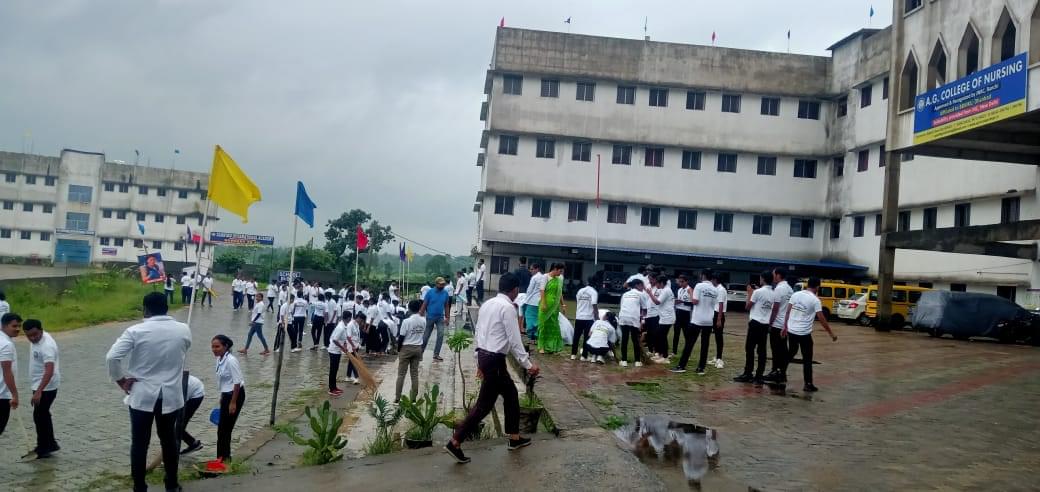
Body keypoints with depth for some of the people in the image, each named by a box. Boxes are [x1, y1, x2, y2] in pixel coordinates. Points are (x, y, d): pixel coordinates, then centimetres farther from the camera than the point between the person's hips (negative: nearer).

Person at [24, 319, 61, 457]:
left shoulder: (47, 346, -29)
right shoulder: (37, 339, 1)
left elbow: (49, 371, -37)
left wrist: (38, 392, -44)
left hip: (46, 387, -10)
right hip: (39, 385, 10)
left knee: (39, 416, -2)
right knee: (43, 415, 18)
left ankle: (43, 448, 8)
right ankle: (50, 444, 28)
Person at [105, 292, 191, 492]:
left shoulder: (136, 331, -12)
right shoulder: (183, 330, -3)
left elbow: (112, 356, -19)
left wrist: (120, 379, -5)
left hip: (142, 395, -2)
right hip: (171, 395, 3)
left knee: (139, 443, 10)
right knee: (169, 440, 17)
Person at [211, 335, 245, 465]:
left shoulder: (231, 361, -22)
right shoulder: (219, 359, 4)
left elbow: (237, 382, -21)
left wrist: (233, 403, -19)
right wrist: (222, 399, 20)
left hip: (236, 395, -8)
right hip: (226, 395, 8)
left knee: (224, 428, -1)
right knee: (223, 428, 14)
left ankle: (223, 457, 10)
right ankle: (224, 456, 25)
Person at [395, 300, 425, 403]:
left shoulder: (406, 321, -16)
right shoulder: (423, 321, -2)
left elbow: (401, 337, -12)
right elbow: (423, 334, 6)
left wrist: (398, 350, 1)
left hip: (406, 348, -4)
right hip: (418, 348, 4)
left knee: (401, 374, 4)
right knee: (415, 373, 10)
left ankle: (397, 397, 6)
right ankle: (413, 397, 11)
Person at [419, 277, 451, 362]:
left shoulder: (445, 293, -1)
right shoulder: (430, 292, -11)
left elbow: (446, 305, 8)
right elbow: (424, 305, -7)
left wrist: (447, 317, 8)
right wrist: (421, 316, -10)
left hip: (440, 318, 2)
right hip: (430, 317, -2)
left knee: (441, 334, -12)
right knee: (426, 336, 8)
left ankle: (436, 354, -4)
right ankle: (421, 351, 28)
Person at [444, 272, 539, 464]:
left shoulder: (487, 304, 10)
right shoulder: (508, 307, -16)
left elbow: (478, 333, 15)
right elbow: (514, 341, -18)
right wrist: (528, 365, -12)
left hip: (484, 355, 9)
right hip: (494, 360, -9)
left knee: (511, 393, 20)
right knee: (485, 404, -2)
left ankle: (514, 438, 29)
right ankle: (455, 443, -2)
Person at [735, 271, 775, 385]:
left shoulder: (758, 291, -11)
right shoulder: (773, 294, 8)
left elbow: (747, 307, -4)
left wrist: (749, 293, 4)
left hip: (755, 323, -6)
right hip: (766, 324, 6)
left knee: (750, 349, 0)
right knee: (761, 350, 5)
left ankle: (747, 374, 1)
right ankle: (758, 376, 6)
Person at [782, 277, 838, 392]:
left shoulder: (795, 295, 3)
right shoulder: (815, 300, -11)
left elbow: (788, 312, 6)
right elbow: (822, 319, -10)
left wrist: (785, 327, 14)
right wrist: (831, 333, -3)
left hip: (791, 331, 5)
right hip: (804, 333, -5)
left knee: (791, 354, 24)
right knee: (807, 359, 4)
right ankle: (808, 384, 4)